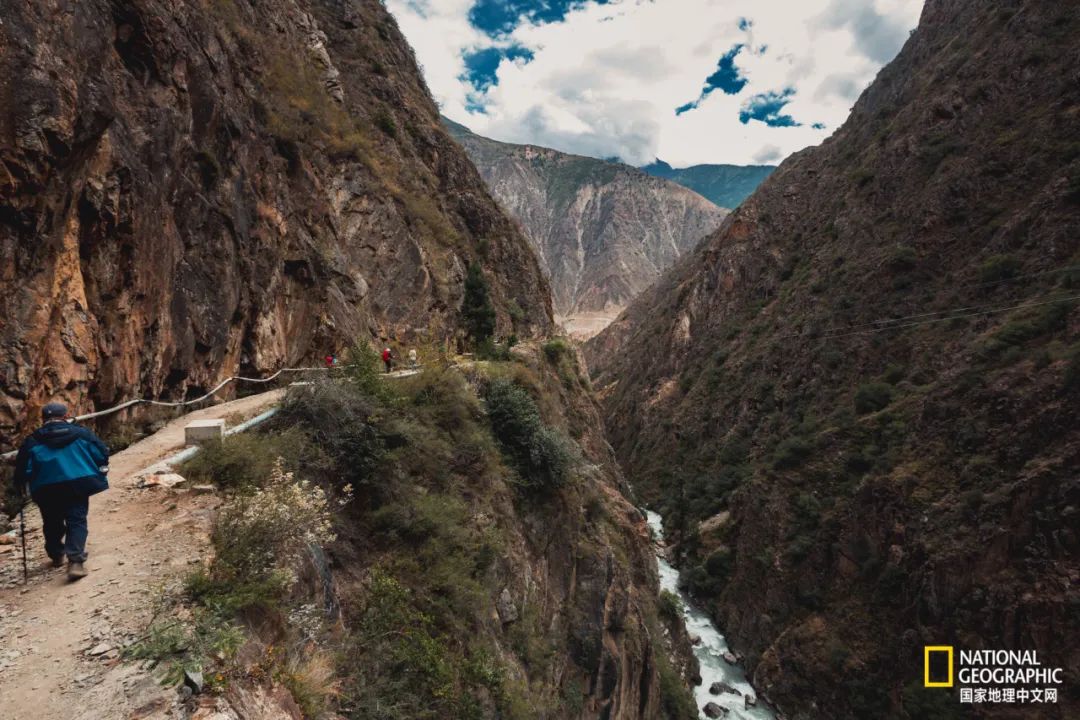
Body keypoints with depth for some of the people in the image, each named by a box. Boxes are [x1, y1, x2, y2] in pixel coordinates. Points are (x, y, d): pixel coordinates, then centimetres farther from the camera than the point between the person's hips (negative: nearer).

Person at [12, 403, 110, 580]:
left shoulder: (32, 441, 2)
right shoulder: (81, 433, 1)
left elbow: (23, 467, 1)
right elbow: (101, 452, 1)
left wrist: (20, 485, 18)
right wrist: (101, 472, 17)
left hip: (46, 489, 2)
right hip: (78, 484, -1)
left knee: (52, 523, 21)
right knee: (77, 521, -1)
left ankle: (56, 555, 37)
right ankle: (75, 562, -17)